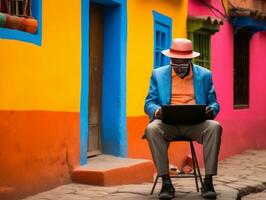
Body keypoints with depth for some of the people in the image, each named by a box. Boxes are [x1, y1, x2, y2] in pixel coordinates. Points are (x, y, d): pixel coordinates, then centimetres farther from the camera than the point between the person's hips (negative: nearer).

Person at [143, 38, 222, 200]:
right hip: (168, 123, 0)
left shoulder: (204, 75, 13)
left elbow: (214, 103, 14)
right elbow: (149, 103, 10)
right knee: (152, 129, -34)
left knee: (215, 127, -32)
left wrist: (211, 110, -12)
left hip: (196, 123, 0)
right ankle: (166, 183, -30)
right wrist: (156, 111, -14)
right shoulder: (158, 74, 12)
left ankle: (208, 182, -28)